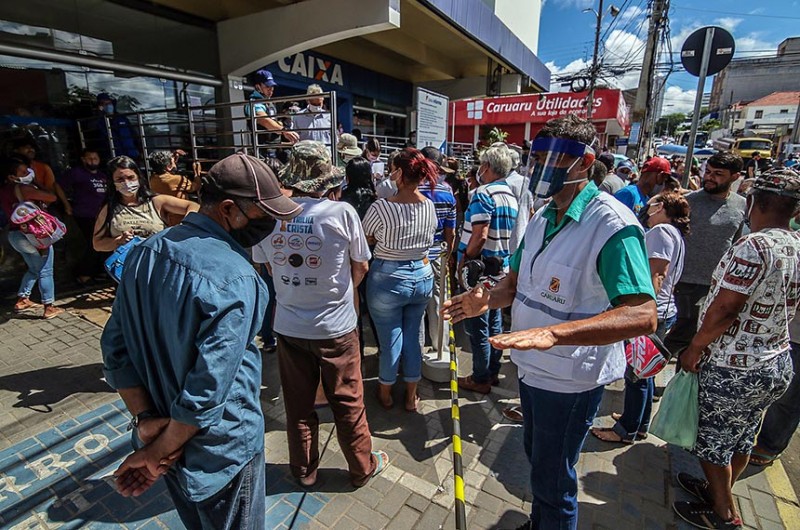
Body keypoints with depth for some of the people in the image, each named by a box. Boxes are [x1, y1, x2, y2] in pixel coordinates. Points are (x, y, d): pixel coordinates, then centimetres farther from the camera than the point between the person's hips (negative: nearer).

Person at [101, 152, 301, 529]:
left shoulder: (146, 252, -6)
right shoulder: (235, 280, -30)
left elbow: (115, 346, -2)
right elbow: (207, 391, -28)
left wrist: (145, 420, -5)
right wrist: (159, 453, -12)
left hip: (162, 428, 7)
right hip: (220, 448, -7)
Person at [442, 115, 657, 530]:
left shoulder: (612, 225, -24)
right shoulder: (542, 218, 3)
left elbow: (642, 316, -33)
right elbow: (518, 279, 9)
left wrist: (553, 332, -46)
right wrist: (487, 299, -14)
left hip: (570, 379, -8)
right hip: (532, 365, 8)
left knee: (553, 481, 15)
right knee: (536, 457, 30)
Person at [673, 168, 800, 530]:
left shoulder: (754, 246, -23)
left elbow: (725, 309, -25)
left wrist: (694, 348, -14)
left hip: (733, 369, -8)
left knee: (711, 441, 12)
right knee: (742, 439, 24)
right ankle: (719, 491, 44)